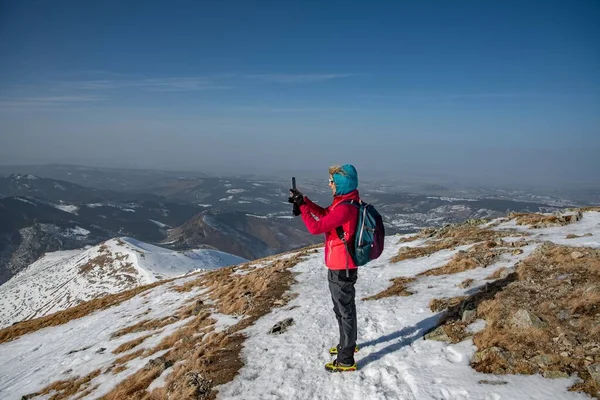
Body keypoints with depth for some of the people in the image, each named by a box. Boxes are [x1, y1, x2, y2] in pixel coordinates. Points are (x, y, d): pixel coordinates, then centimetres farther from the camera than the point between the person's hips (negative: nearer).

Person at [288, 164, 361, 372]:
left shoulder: (344, 208, -26)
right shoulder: (346, 202, 5)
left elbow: (315, 227, -24)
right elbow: (324, 214, 18)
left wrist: (301, 206, -13)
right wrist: (304, 201, 6)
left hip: (341, 269, -10)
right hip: (341, 266, 10)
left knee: (345, 311, 1)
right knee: (342, 308, 24)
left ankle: (346, 360, 14)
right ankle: (347, 344, 42)